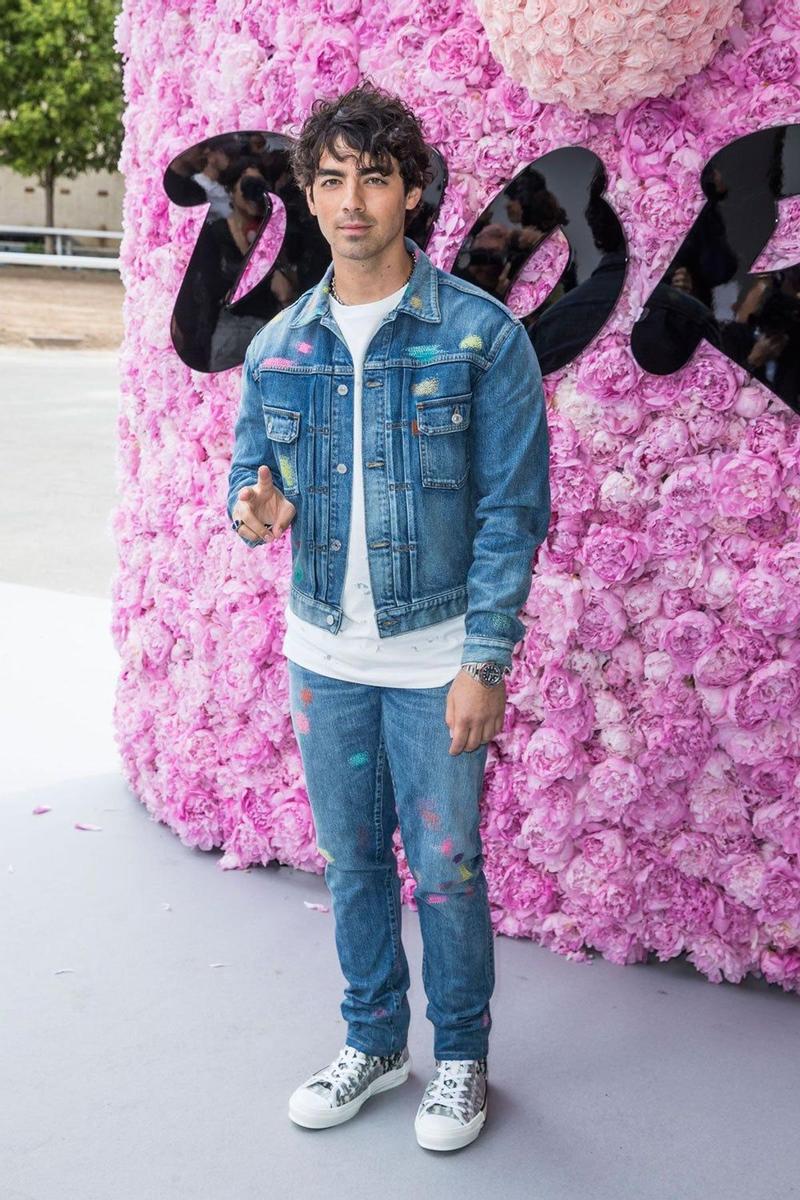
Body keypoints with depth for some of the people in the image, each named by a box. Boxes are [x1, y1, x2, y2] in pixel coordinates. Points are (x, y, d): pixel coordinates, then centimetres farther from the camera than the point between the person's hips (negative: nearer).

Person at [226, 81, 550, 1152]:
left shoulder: (483, 336, -10)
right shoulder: (278, 346, 3)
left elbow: (513, 511, -10)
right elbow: (251, 470, 12)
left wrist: (485, 663, -15)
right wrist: (255, 510, -14)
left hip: (438, 657, -4)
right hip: (325, 654, 4)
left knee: (446, 871, 5)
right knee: (350, 861, 16)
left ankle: (461, 1058, 28)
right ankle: (375, 1043, 35)